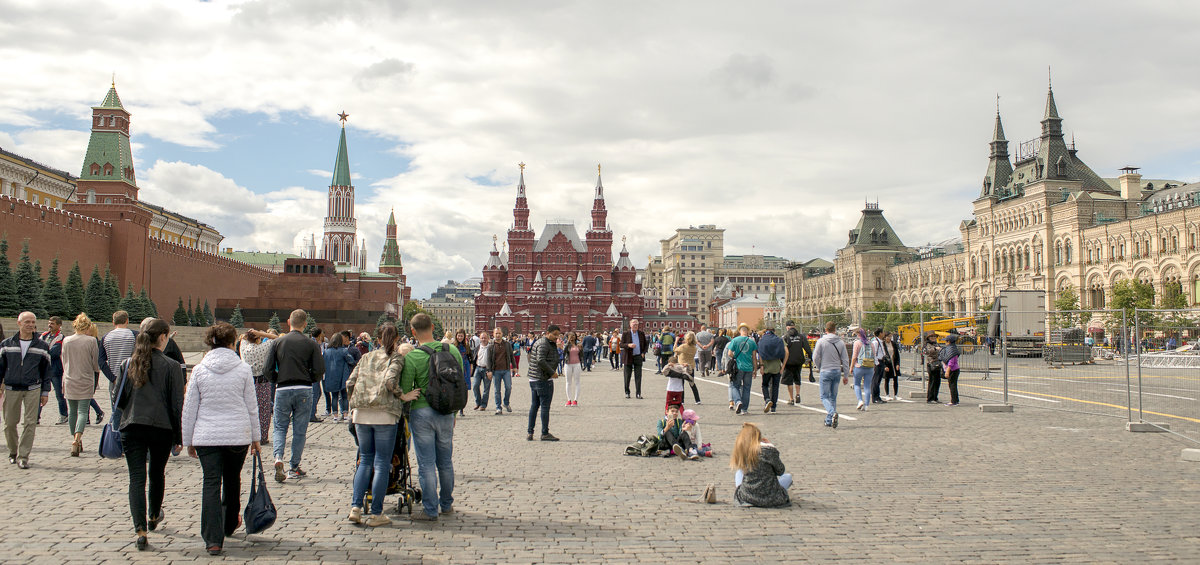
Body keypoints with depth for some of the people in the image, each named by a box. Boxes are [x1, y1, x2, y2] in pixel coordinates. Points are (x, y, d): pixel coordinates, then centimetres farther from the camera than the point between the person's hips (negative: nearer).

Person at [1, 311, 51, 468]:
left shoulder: (42, 346, 5)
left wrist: (45, 392, 6)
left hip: (33, 389, -1)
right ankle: (13, 452, 27)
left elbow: (46, 371, 9)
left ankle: (23, 457, 0)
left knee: (30, 423, -6)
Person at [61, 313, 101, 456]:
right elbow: (96, 364, -3)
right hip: (86, 381, -3)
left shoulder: (66, 341, 2)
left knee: (72, 412, 14)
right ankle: (77, 439, -21)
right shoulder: (91, 341, -8)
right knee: (83, 411, -2)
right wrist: (96, 369, 19)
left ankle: (76, 440, 22)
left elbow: (64, 362, 12)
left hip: (69, 381, 3)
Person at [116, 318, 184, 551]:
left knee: (137, 479, 0)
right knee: (157, 474, 20)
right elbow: (177, 404, -7)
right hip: (162, 427, -1)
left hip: (131, 428, 1)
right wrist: (178, 436, 1)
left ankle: (141, 530, -11)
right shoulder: (171, 366, -7)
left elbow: (119, 398, 5)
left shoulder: (128, 364, 2)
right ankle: (154, 516, 41)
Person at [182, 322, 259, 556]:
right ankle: (230, 525, 37)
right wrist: (255, 437, 12)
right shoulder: (243, 369, -2)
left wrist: (188, 441, 12)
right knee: (232, 481, 19)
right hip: (238, 435, 0)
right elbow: (251, 406, 2)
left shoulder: (199, 370, 0)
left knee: (211, 484, -1)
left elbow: (189, 409, 3)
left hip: (206, 437, 0)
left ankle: (213, 539, -10)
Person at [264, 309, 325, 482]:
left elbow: (268, 369, -3)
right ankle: (294, 468, 12)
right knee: (300, 430, 8)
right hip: (304, 390, -1)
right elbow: (319, 370, -6)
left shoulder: (277, 342, 2)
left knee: (280, 427, 11)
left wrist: (276, 381, 14)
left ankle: (278, 458, -12)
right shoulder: (311, 344, -2)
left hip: (283, 390, 1)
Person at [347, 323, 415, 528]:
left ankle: (356, 506, 4)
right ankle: (375, 514, 5)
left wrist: (355, 404, 21)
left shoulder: (366, 357, 15)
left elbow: (350, 383, 9)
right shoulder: (397, 358, 1)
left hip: (361, 414, 4)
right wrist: (403, 397, -5)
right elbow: (390, 381, -17)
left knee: (365, 460, 15)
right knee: (382, 463, 2)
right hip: (385, 414, -4)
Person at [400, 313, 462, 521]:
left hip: (421, 412, -4)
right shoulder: (452, 350, 1)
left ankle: (430, 510, 9)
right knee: (445, 462, 16)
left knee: (426, 464, 4)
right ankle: (447, 505, 28)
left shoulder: (411, 357, -11)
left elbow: (405, 391, -5)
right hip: (445, 412, 4)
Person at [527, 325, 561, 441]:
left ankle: (530, 433, 14)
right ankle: (545, 434, 1)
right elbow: (541, 361, -27)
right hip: (543, 379, -10)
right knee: (545, 406, -4)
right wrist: (552, 372, -19)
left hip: (533, 379, 10)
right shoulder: (544, 344, -15)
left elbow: (530, 358, 24)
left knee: (534, 405, 12)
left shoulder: (538, 341, 16)